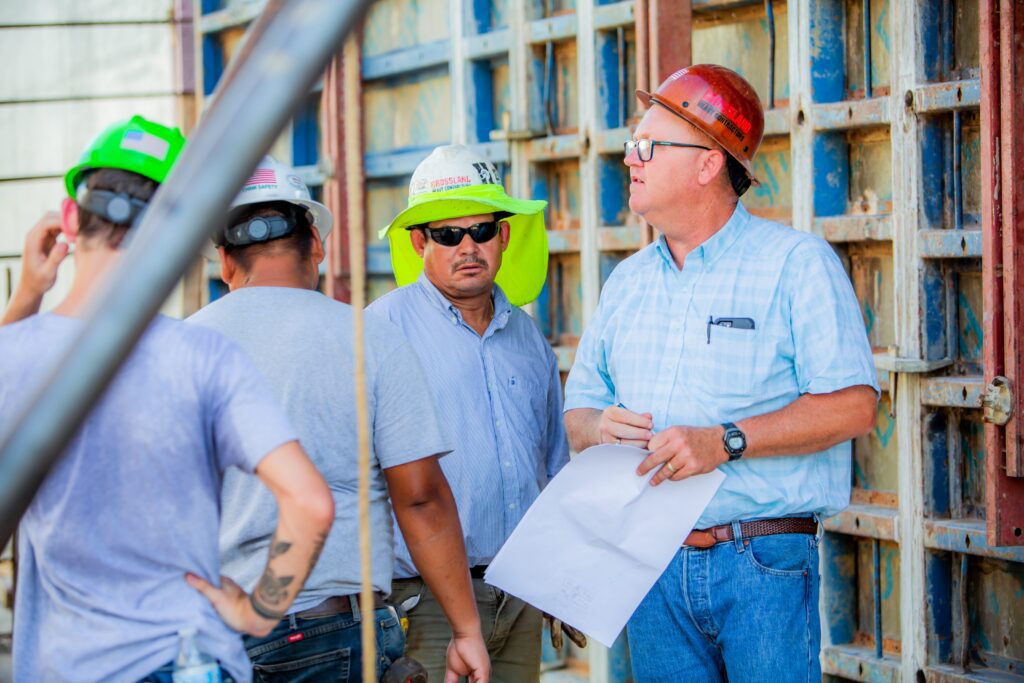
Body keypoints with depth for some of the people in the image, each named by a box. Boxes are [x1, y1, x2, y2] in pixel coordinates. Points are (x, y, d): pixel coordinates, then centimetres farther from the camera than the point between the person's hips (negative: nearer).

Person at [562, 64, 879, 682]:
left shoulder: (797, 262, -4)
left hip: (763, 564, -5)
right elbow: (580, 406, 18)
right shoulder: (628, 281, 15)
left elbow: (853, 404, -13)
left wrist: (725, 441, -21)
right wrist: (600, 428, -7)